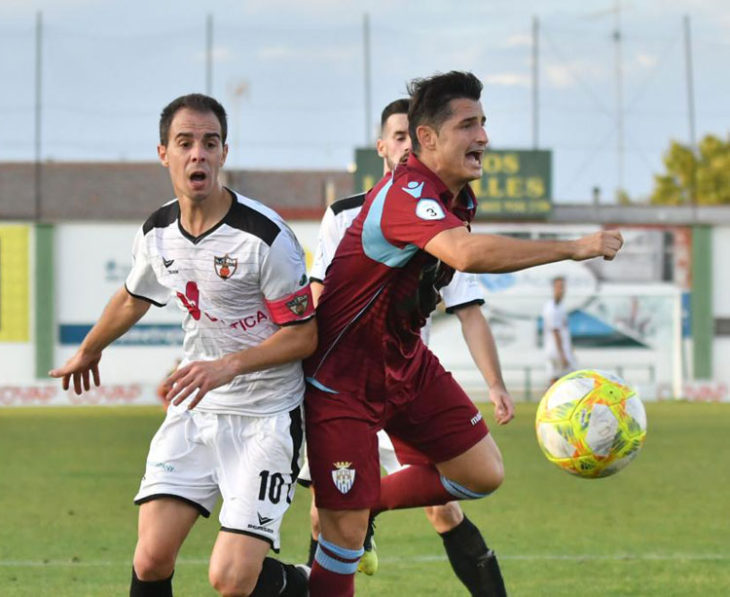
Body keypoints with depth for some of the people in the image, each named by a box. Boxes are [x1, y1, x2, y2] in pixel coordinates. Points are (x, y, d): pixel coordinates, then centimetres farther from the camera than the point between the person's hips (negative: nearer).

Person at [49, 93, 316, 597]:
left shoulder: (265, 236, -18)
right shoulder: (157, 233, 2)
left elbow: (304, 334, -12)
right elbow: (133, 298, 24)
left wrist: (229, 366, -25)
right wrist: (88, 351, 41)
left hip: (265, 417, -5)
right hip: (195, 409, 5)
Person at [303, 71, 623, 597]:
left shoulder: (459, 199, 2)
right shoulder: (406, 194, -28)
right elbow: (466, 253, -48)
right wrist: (573, 248, -44)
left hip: (406, 364, 9)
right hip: (343, 379, -9)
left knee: (484, 473, 4)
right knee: (345, 533, -8)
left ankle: (369, 502, 21)